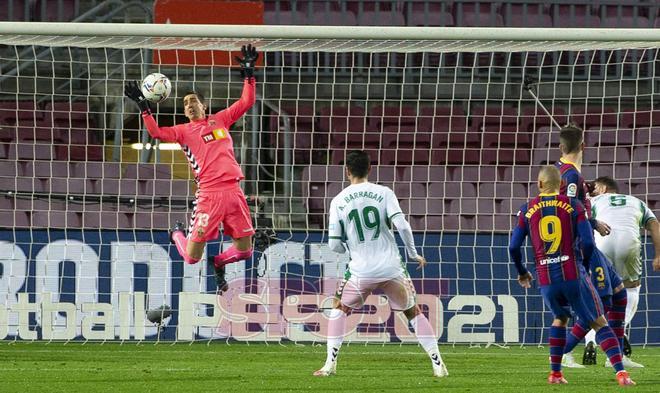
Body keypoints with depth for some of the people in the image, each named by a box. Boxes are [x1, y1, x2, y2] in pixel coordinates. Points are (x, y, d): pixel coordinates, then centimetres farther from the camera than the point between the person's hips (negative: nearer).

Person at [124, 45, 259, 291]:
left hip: (233, 190, 3)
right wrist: (144, 107, -9)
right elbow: (156, 132, -5)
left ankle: (218, 263, 35)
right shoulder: (184, 131, 9)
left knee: (245, 250, 3)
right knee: (192, 257, -4)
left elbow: (246, 103, 19)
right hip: (208, 194, -3)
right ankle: (177, 234, 32)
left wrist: (249, 74, 13)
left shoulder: (220, 120, 18)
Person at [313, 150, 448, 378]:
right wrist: (413, 254, 2)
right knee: (413, 311, 16)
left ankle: (330, 364, 11)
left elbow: (334, 245, 1)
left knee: (339, 308, 21)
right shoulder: (384, 193, -1)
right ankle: (438, 364, 9)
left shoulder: (338, 201, 1)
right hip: (392, 269, 0)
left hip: (361, 271, 0)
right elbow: (402, 226, -12)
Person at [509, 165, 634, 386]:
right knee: (599, 323, 2)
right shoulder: (573, 206, 1)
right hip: (573, 275, -3)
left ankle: (555, 373, 23)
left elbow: (514, 247, 5)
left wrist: (522, 272, 22)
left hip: (546, 279, 3)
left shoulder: (528, 210, 8)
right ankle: (620, 372, -14)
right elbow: (588, 242, -7)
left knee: (560, 318, 29)